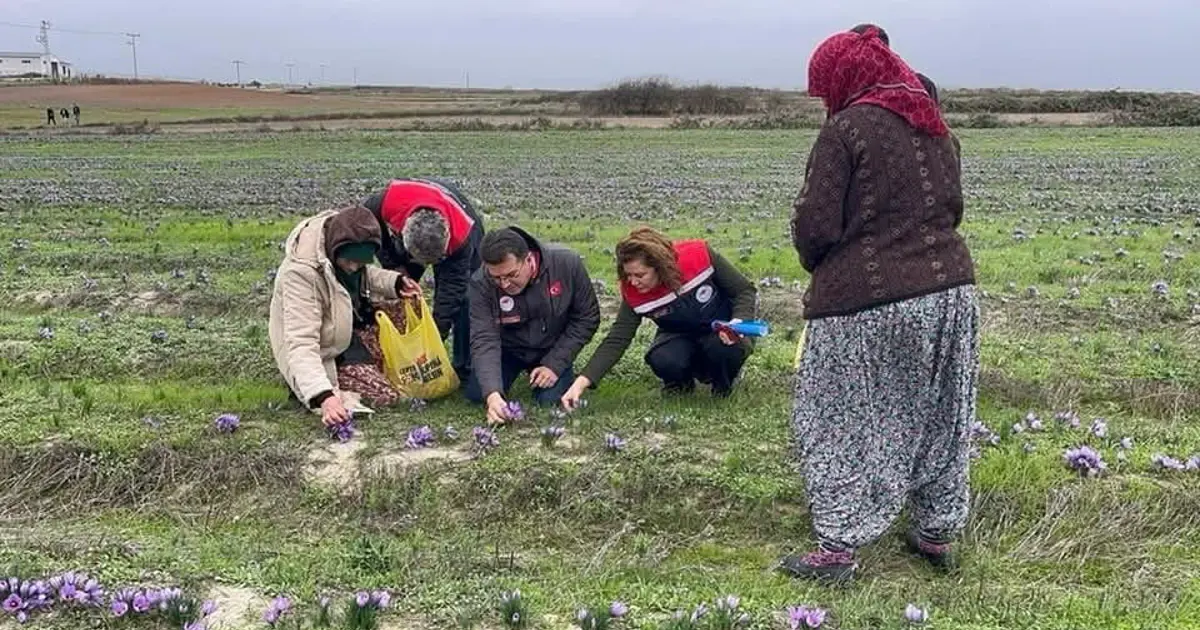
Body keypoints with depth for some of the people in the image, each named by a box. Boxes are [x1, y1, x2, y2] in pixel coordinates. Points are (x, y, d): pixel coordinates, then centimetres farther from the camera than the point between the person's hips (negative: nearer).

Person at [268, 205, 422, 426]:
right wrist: (322, 397, -49)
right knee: (385, 396, -20)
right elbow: (301, 342, -38)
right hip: (329, 353, -7)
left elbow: (364, 276, 11)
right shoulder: (301, 271, -34)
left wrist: (396, 283, -11)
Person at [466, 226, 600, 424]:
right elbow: (483, 340, -31)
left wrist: (555, 365, -20)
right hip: (508, 349, 1)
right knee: (475, 394, -16)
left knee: (551, 400, -21)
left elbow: (587, 318, -14)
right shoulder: (481, 284, -27)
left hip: (552, 349, -1)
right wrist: (492, 394, -46)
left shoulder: (567, 264, -26)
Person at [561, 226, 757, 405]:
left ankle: (724, 384, -1)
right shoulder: (634, 293, -20)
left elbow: (745, 290, -15)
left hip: (724, 332, -1)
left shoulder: (699, 255, -27)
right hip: (683, 337, 2)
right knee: (662, 361, -31)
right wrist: (582, 382, -30)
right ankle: (682, 380, 5)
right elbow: (616, 340, -20)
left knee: (723, 347, -36)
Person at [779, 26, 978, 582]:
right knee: (935, 418, 17)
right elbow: (950, 206, 18)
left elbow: (815, 223, -12)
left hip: (865, 303, -7)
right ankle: (937, 535, 29)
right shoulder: (936, 128, 12)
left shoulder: (846, 128, -11)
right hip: (949, 290, 7)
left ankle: (837, 548, 7)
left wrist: (818, 267, 7)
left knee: (842, 422, 4)